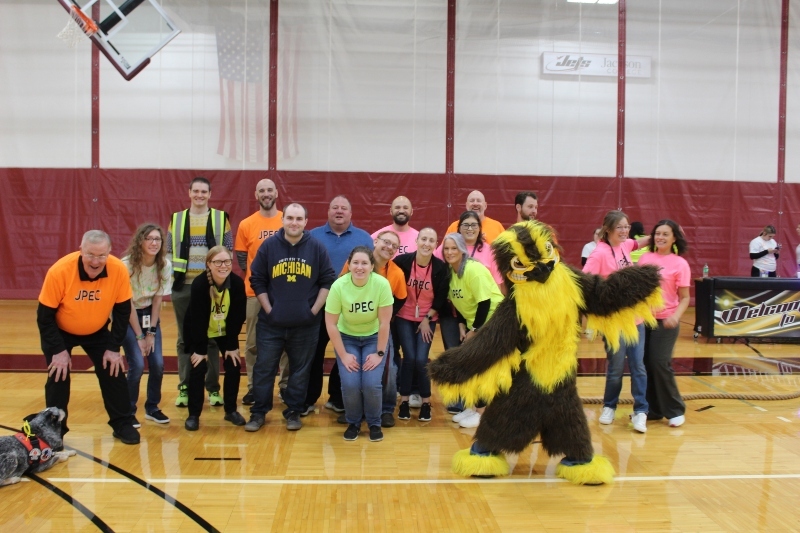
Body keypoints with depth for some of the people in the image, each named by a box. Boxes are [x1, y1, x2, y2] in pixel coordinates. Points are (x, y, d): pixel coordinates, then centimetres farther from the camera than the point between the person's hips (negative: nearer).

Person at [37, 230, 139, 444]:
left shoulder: (119, 270, -27)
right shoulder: (59, 271, -33)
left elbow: (122, 311, -13)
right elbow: (44, 315, -21)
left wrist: (114, 348, -12)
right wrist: (58, 350, -21)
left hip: (98, 331, 2)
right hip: (60, 331, -2)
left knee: (113, 373, 0)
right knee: (58, 376, -6)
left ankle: (123, 425, 16)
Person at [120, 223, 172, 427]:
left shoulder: (165, 265, -12)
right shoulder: (128, 265, -23)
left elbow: (157, 299, -6)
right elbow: (128, 304, -17)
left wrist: (151, 332, -8)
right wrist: (139, 336, -16)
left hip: (149, 314, 4)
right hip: (126, 315, -4)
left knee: (158, 364, -4)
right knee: (137, 364, -15)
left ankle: (152, 408, 17)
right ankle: (129, 412, 4)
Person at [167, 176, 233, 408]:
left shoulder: (221, 218, 3)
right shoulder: (176, 219, 8)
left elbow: (228, 251, 4)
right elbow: (169, 251, 10)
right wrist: (172, 274, -3)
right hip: (183, 287, 1)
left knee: (212, 337, 5)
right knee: (185, 338, 8)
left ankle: (213, 388, 15)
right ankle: (184, 388, 16)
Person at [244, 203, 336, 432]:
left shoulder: (317, 248, -2)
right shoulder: (269, 246, -2)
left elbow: (328, 281, 1)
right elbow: (257, 280, 3)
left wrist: (314, 310, -4)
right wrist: (268, 309, -2)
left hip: (306, 324, 0)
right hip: (271, 322, 0)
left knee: (300, 369, 9)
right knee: (264, 368, 6)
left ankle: (294, 411, 24)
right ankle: (259, 412, 20)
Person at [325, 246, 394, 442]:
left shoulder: (381, 284, -25)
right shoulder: (339, 286, -23)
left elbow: (384, 322, -17)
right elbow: (331, 324, -16)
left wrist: (379, 353, -14)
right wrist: (344, 355, -15)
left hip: (374, 338, 0)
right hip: (347, 338, 0)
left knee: (371, 383, -17)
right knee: (350, 383, -17)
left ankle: (374, 423, 10)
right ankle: (353, 423, 12)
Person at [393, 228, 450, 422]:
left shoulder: (440, 267, -12)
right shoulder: (403, 261, -15)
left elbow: (441, 298, -4)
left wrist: (427, 319, -6)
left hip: (428, 319, 0)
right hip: (404, 317, 0)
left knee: (421, 360, -7)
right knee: (409, 358, -8)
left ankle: (426, 402, 12)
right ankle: (404, 401, 9)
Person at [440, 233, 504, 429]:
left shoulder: (474, 270, -24)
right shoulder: (450, 271, 0)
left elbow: (485, 302, -24)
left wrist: (474, 330, -18)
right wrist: (462, 327, 0)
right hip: (473, 322, 8)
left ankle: (481, 411, 5)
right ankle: (472, 407, 22)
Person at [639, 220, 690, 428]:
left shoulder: (680, 264, -6)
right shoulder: (645, 258, 5)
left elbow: (685, 298, -5)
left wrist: (676, 316, -22)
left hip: (665, 321, -4)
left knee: (660, 364, -6)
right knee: (645, 364, 5)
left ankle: (675, 410, 11)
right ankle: (653, 409, 19)